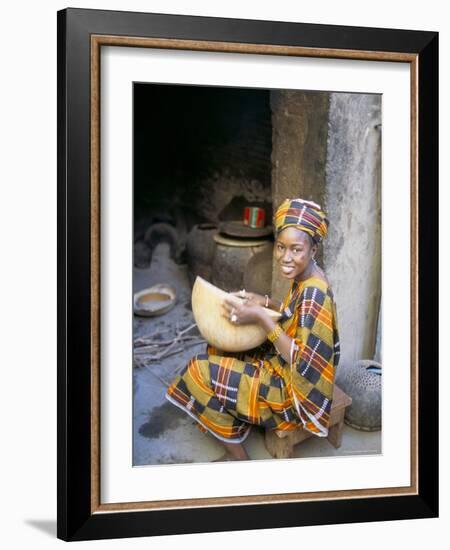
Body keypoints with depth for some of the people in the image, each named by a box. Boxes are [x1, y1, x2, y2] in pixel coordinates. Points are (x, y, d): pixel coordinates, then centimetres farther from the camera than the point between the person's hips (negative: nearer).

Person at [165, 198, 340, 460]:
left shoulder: (314, 295, -32)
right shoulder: (305, 278, -4)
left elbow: (302, 364, -30)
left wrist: (262, 318, -30)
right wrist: (267, 302, -1)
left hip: (296, 388, -9)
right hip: (286, 362, 9)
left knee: (205, 372, -3)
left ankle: (239, 456, 11)